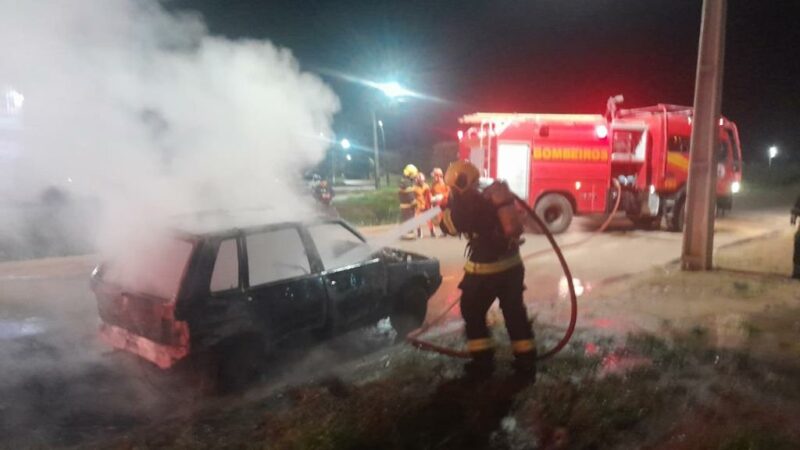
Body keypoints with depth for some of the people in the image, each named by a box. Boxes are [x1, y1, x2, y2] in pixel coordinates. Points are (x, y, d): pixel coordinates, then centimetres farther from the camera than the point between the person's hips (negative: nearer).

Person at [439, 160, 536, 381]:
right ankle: (527, 362, 19)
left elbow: (448, 226, -2)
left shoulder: (467, 204, -14)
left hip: (486, 268, -7)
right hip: (512, 263, 7)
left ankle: (483, 362, 14)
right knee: (515, 312, 15)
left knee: (473, 312, 11)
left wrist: (448, 207, 12)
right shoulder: (495, 193, 8)